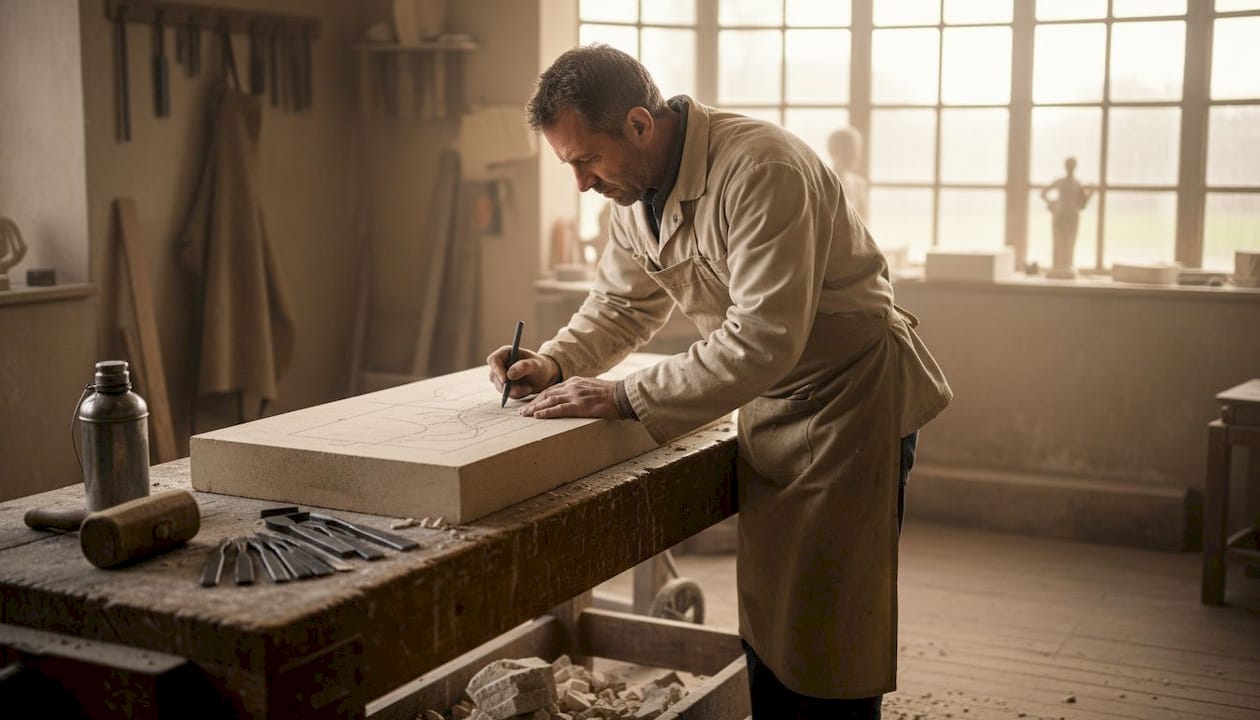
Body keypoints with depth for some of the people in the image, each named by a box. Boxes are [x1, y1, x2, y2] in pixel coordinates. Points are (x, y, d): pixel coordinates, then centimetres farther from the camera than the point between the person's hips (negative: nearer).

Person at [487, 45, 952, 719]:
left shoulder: (760, 169, -27)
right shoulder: (636, 191, 1)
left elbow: (764, 337, -33)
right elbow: (621, 303, 15)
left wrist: (625, 397, -29)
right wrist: (555, 362, -5)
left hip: (849, 398, -8)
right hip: (769, 401, 8)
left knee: (829, 638, -2)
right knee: (765, 623, 16)